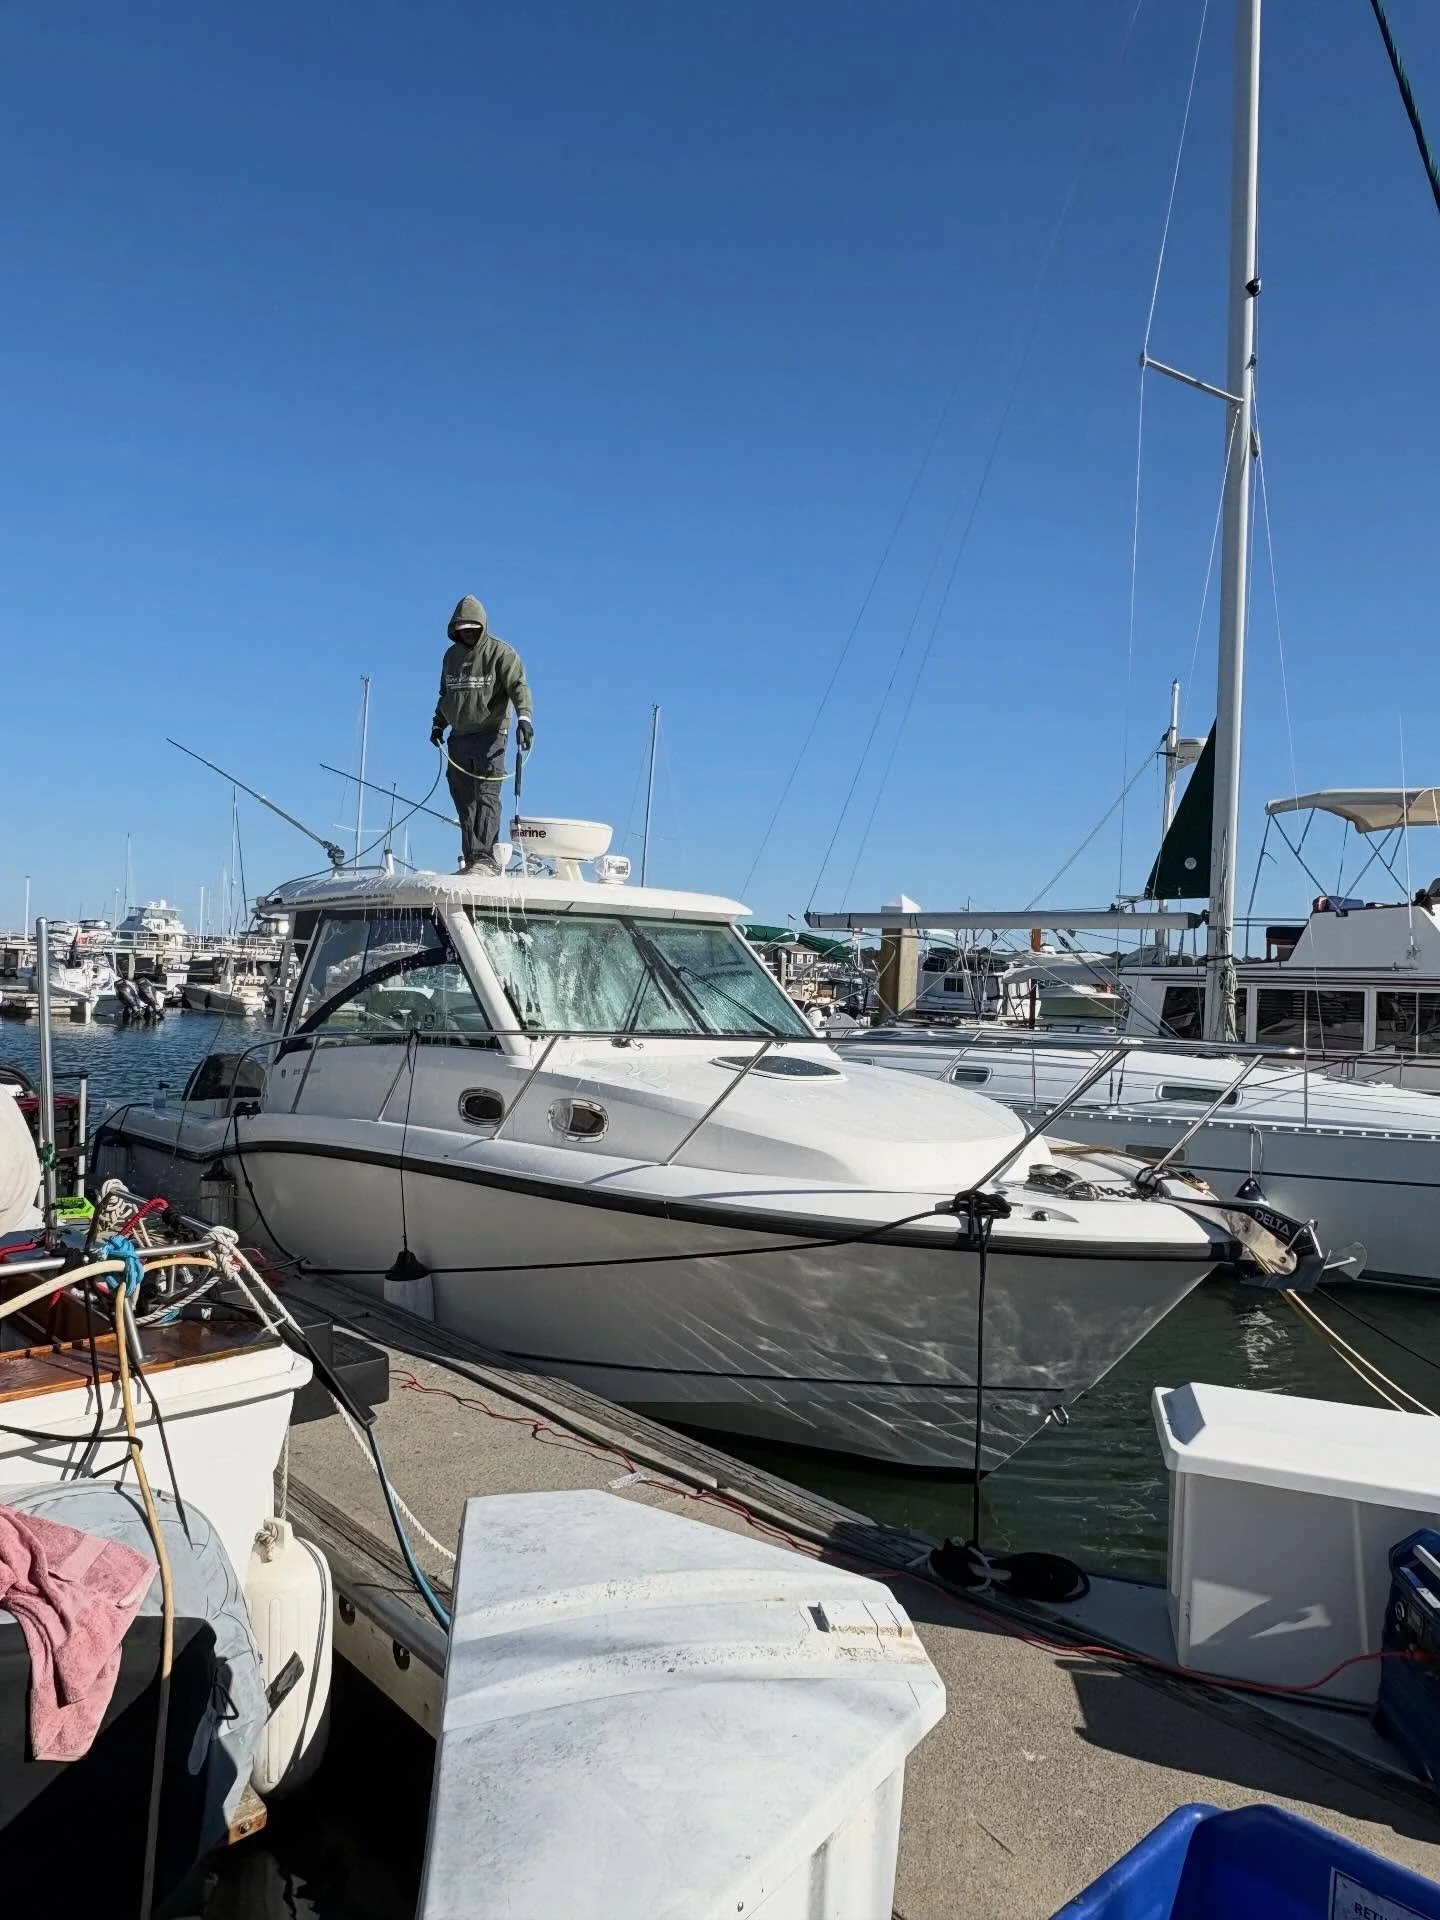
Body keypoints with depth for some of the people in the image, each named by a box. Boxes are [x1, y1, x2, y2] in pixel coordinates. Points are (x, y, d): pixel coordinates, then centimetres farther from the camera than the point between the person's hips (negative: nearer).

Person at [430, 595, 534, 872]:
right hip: (459, 736, 7)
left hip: (490, 734, -6)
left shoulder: (500, 652, -2)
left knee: (486, 796, -15)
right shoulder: (451, 655, 18)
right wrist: (438, 724, 25)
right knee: (464, 801, 3)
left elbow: (518, 686, -15)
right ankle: (471, 860, 6)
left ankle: (485, 859, -20)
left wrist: (524, 717, -30)